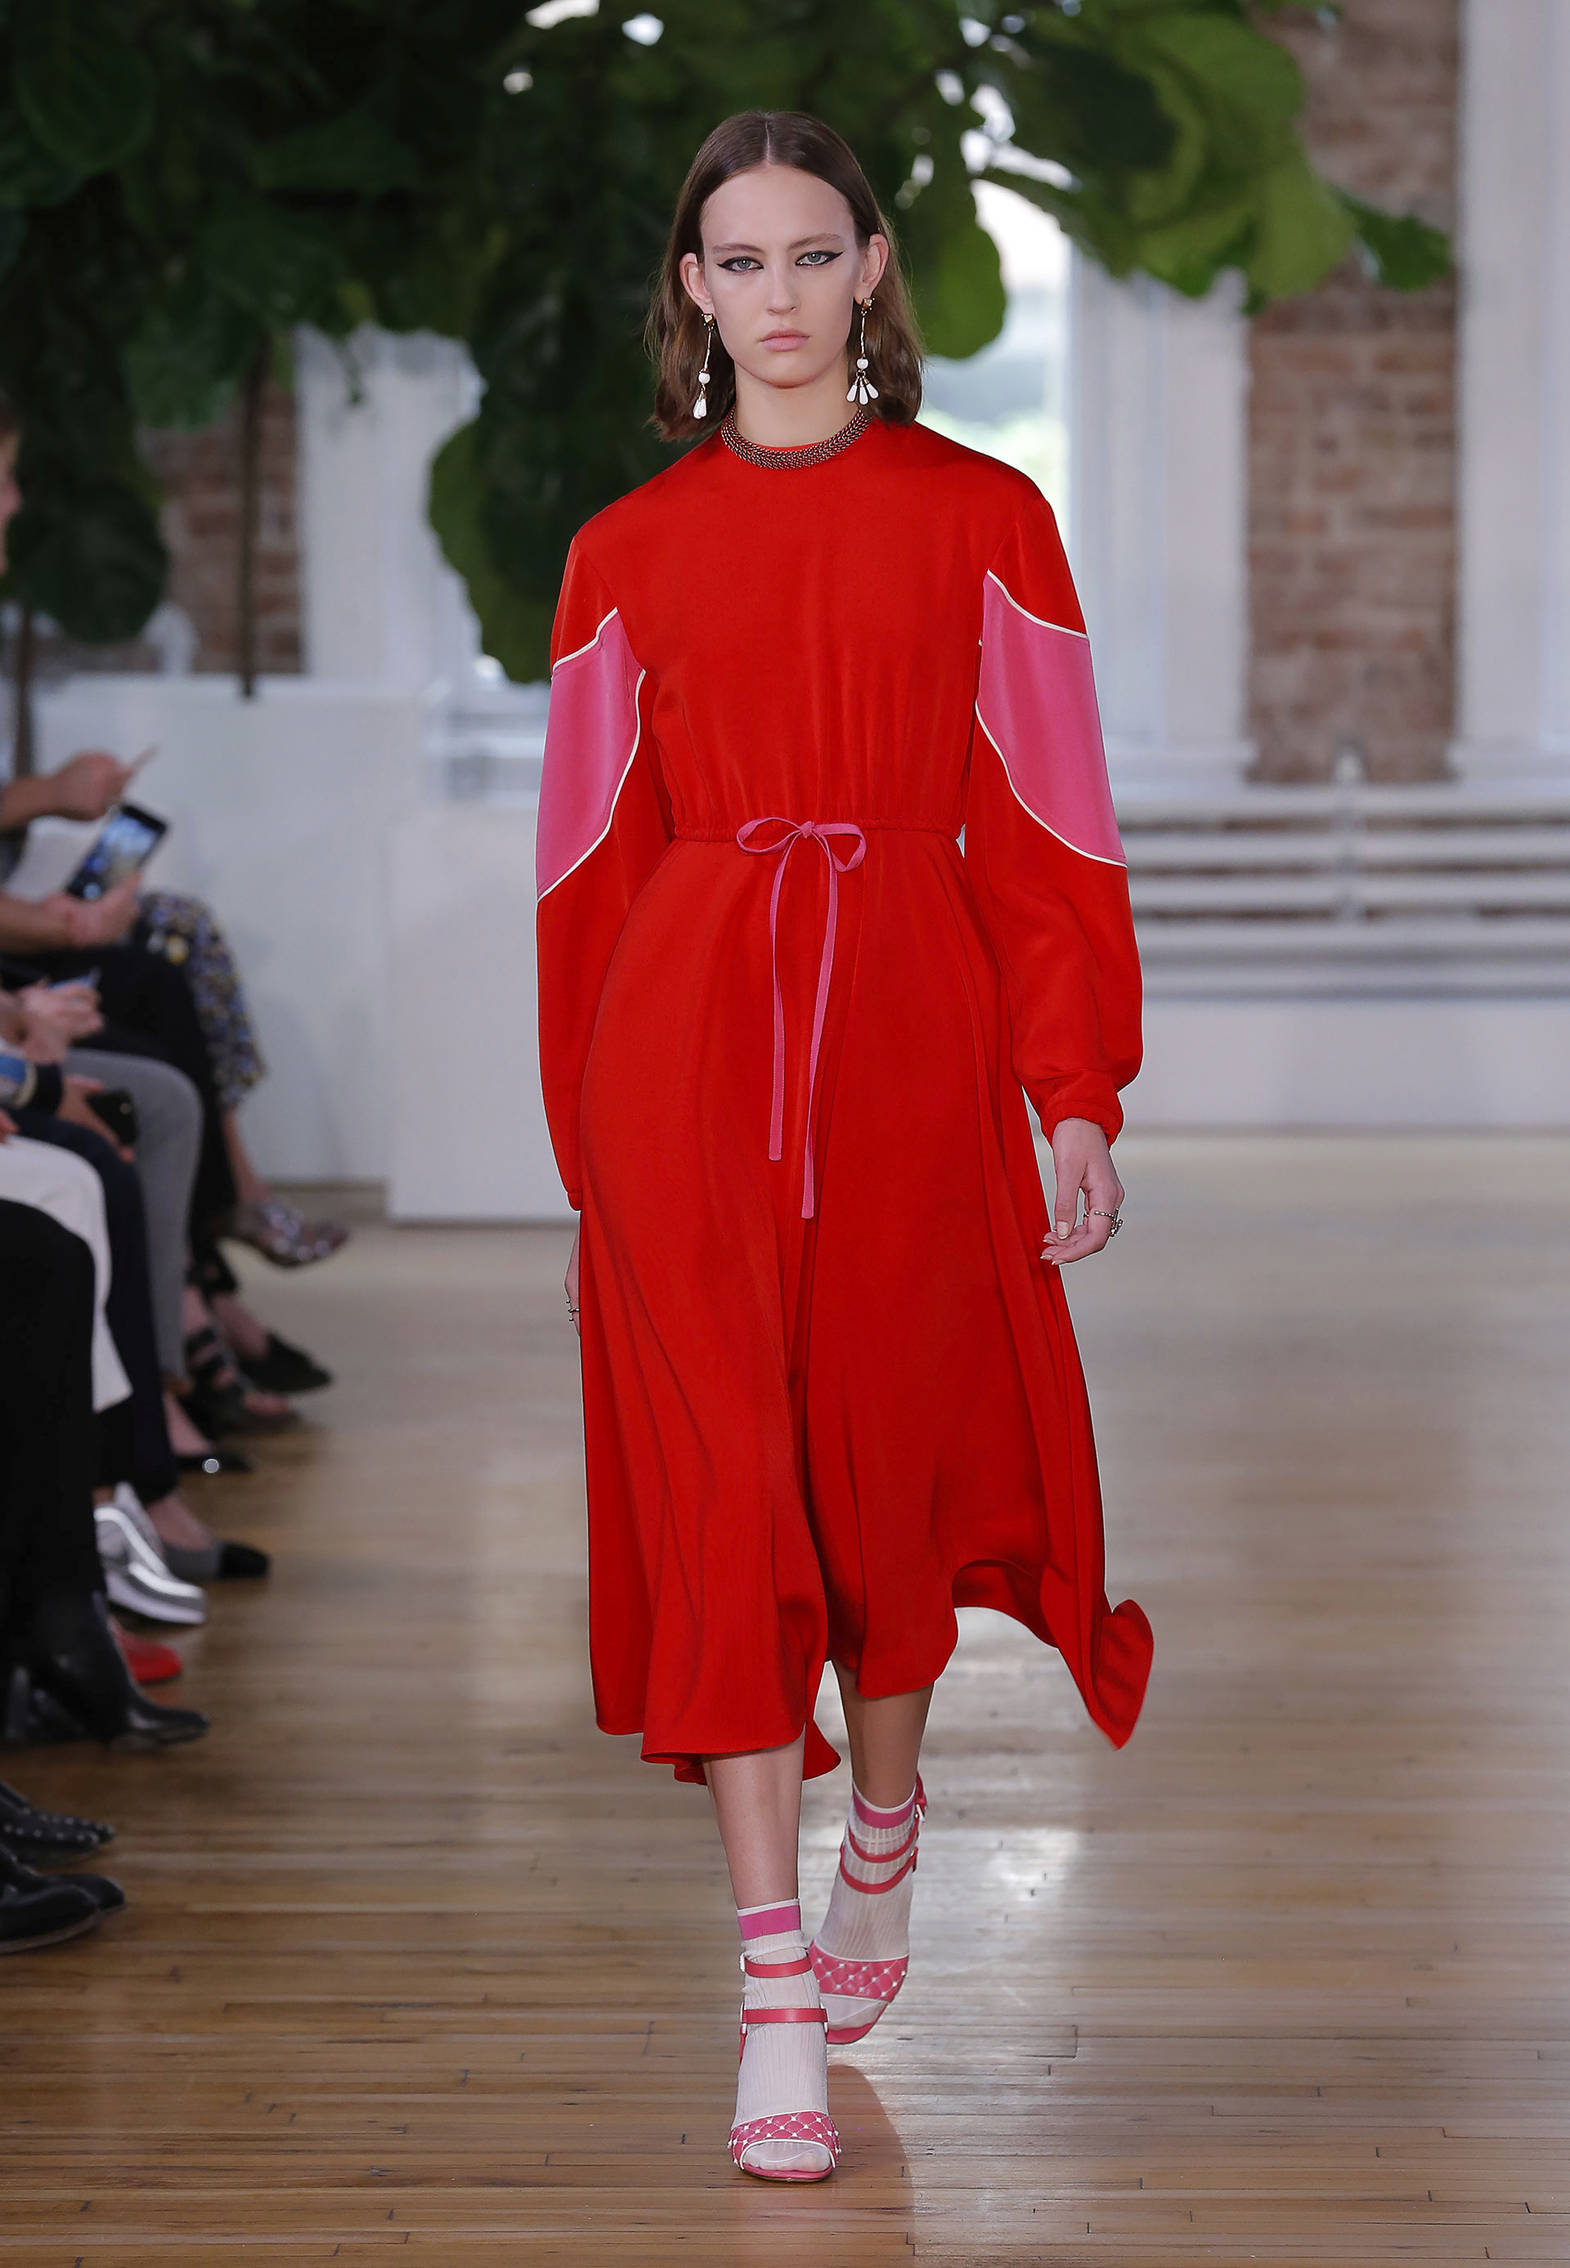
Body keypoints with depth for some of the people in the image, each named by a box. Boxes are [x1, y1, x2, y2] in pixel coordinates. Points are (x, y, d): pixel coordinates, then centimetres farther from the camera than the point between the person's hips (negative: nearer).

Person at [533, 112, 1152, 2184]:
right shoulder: (626, 557, 9)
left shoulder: (983, 521, 5)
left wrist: (1076, 1093, -4)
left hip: (913, 1026, 0)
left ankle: (884, 1818, 40)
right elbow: (594, 852, 10)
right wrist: (590, 1134, 8)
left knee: (892, 1453, 10)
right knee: (722, 1477, -8)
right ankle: (779, 1989, -8)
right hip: (692, 1027, 0)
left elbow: (1047, 822, 2)